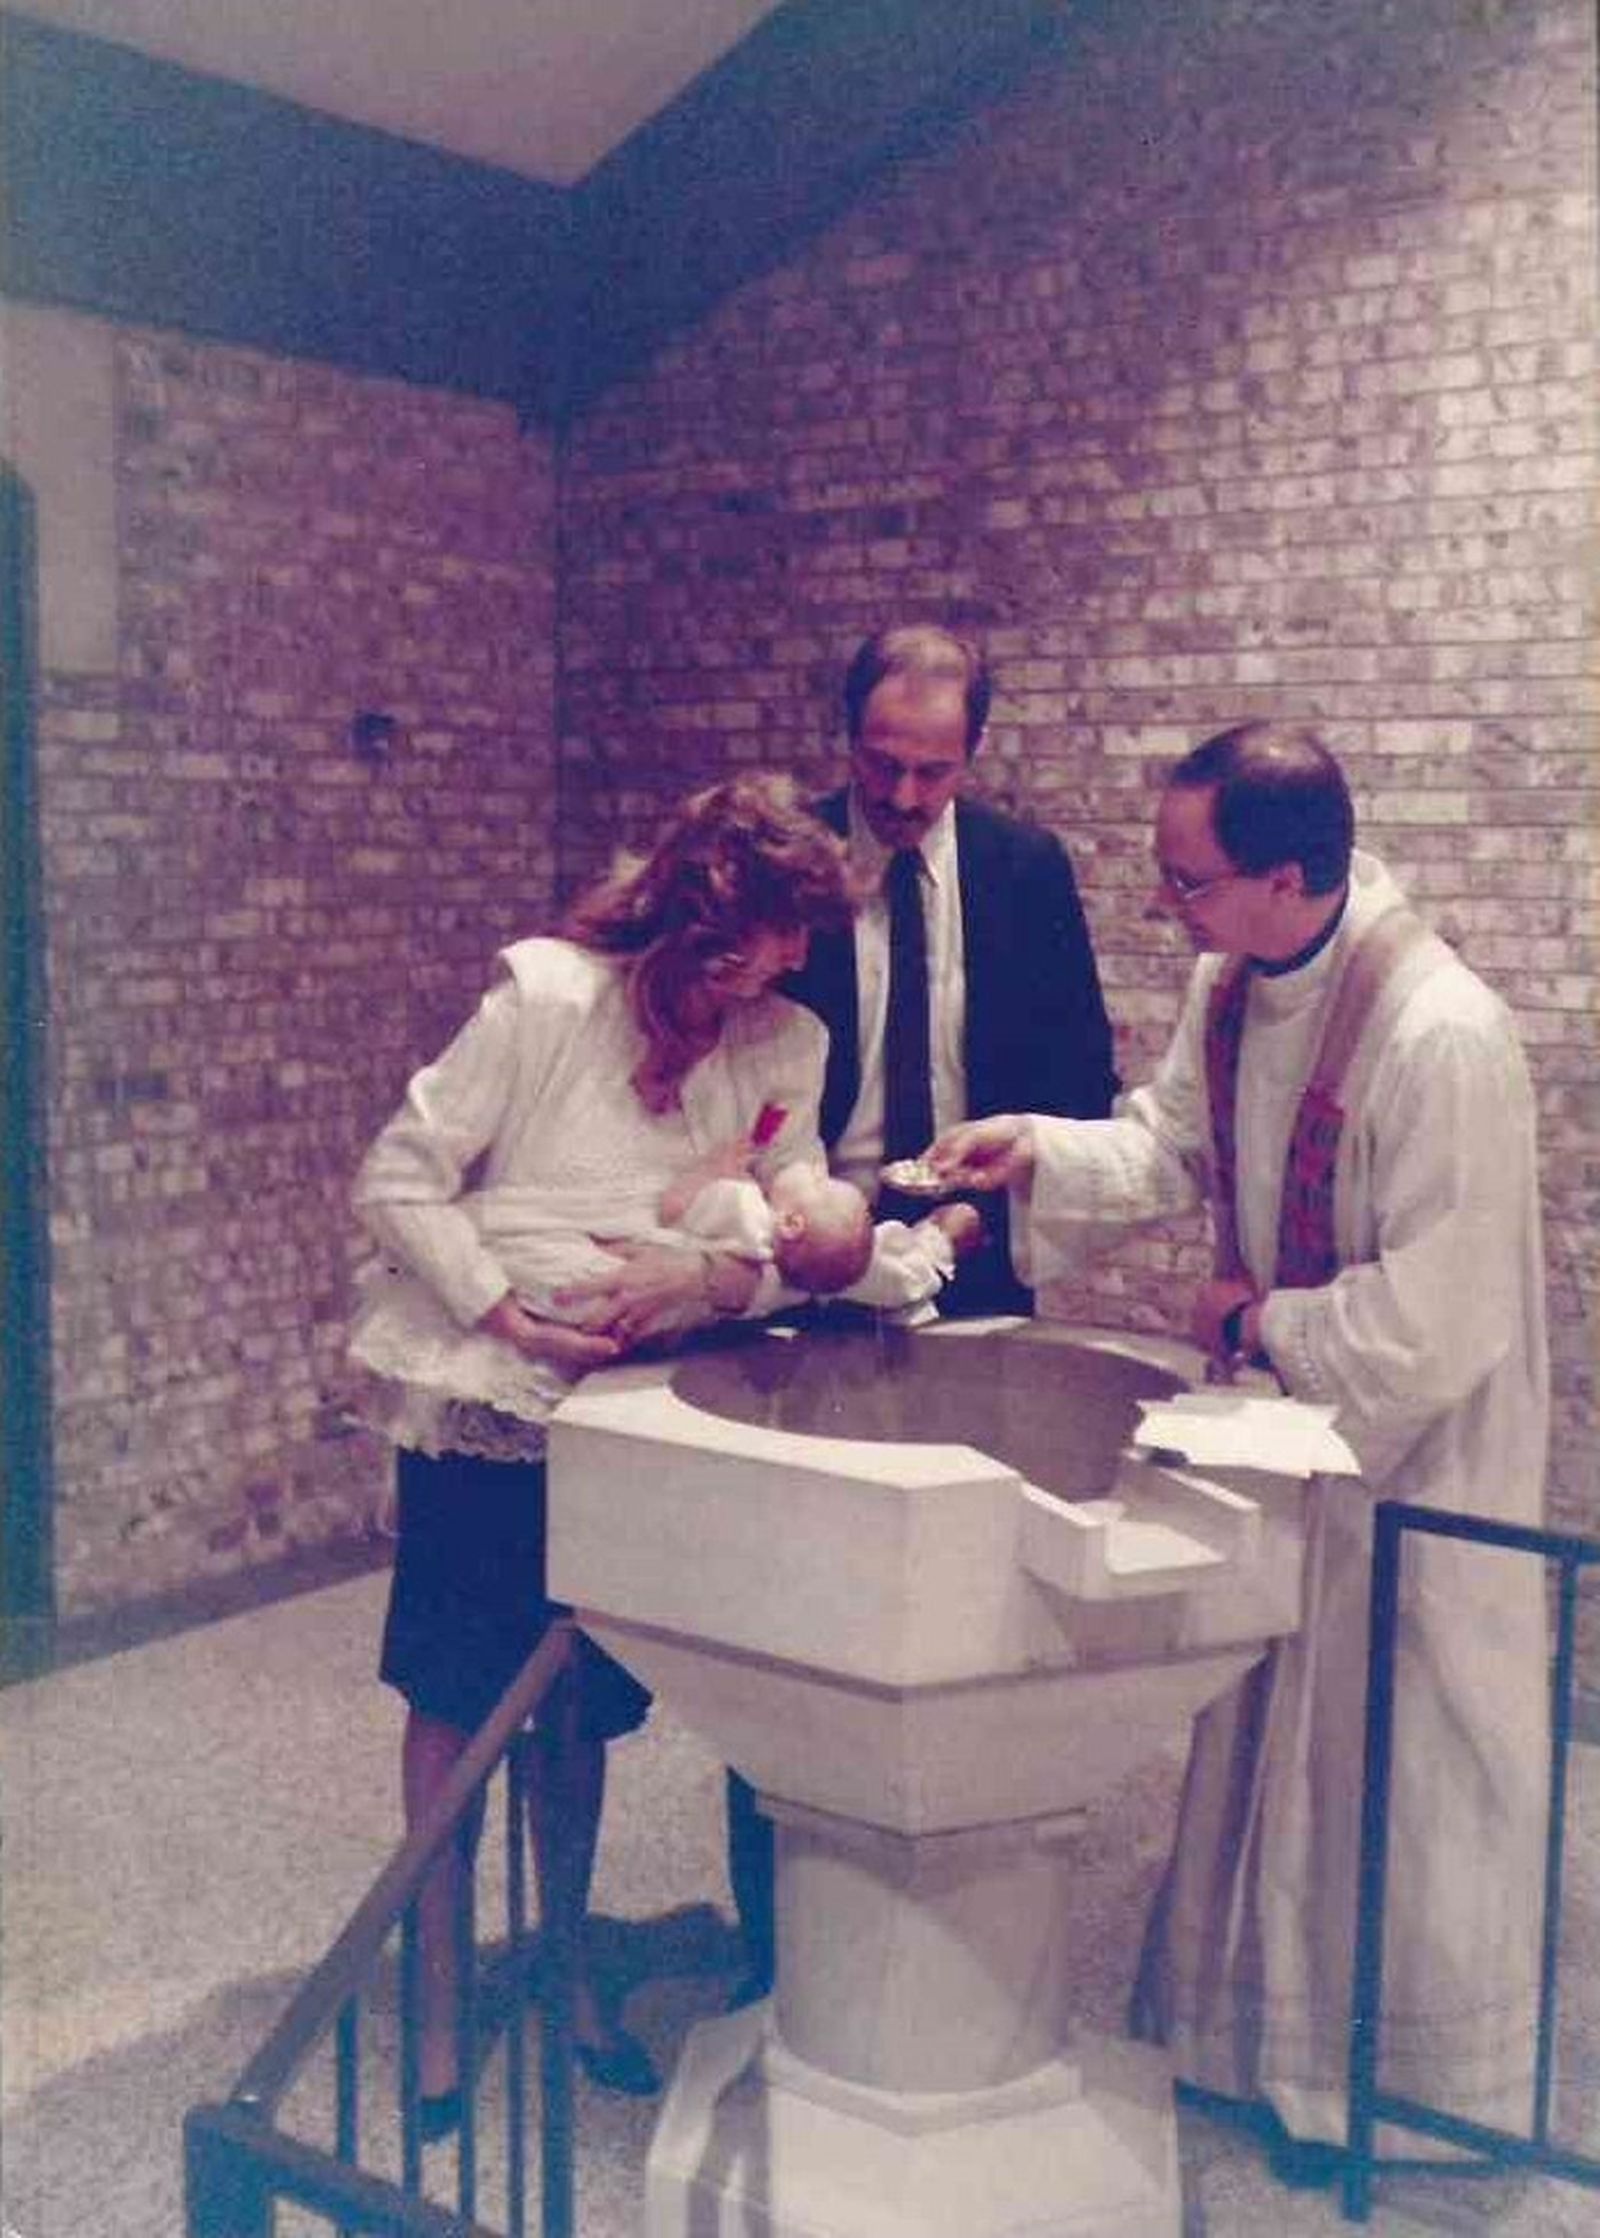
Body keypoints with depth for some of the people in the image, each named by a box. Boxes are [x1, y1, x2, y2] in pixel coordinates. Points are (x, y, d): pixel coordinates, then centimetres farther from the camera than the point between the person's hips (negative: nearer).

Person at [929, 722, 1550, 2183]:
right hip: (1286, 1421, 8)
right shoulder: (1231, 984, -5)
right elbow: (1174, 1145, 9)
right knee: (1272, 1741, 20)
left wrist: (1258, 1323, -18)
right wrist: (1040, 1152, -7)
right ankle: (1264, 2023, 42)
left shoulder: (1442, 1040, -31)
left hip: (1412, 1449, -8)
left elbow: (1437, 1319, -29)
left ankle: (1400, 2084, 32)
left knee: (1389, 1773, 9)